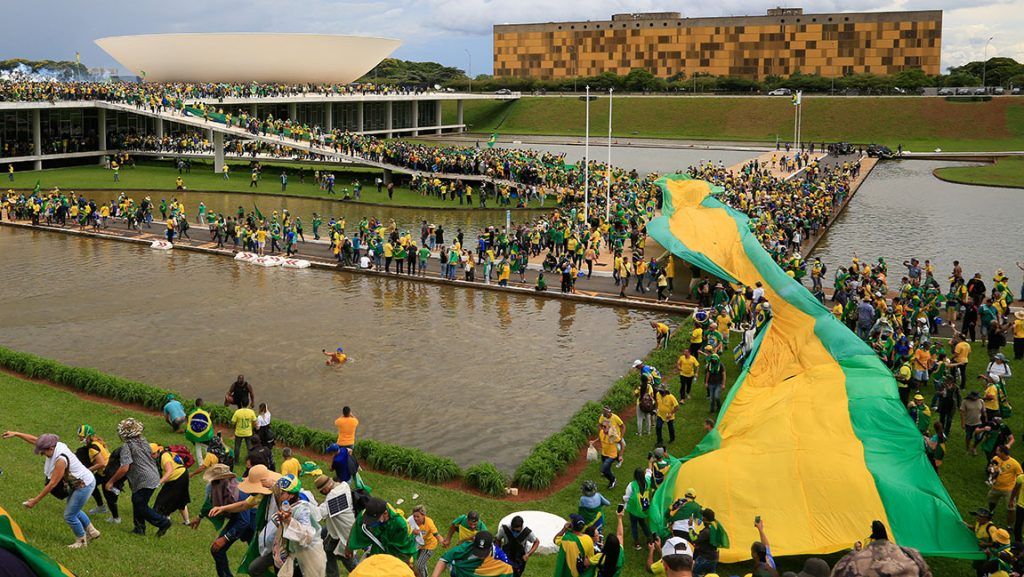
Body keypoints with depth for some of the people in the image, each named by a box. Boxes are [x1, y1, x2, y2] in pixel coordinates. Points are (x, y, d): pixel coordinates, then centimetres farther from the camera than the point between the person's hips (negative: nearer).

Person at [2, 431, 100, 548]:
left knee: (69, 516, 2)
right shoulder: (57, 446, -6)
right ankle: (92, 533, 38)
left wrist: (35, 501, -20)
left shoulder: (61, 459, -31)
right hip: (78, 483, 10)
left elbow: (52, 484, -26)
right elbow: (34, 440, 7)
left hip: (84, 485, -10)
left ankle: (81, 541, 22)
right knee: (73, 510, 25)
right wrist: (16, 434, 6)